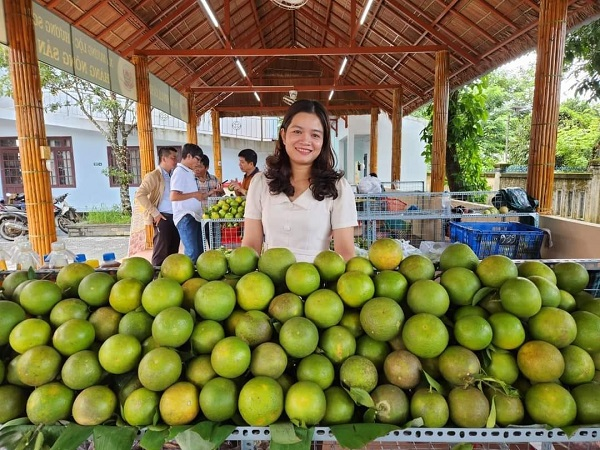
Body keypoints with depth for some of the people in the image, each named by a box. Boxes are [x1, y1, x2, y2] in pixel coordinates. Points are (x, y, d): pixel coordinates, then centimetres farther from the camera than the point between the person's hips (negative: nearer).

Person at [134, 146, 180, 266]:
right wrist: (155, 213, -15)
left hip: (175, 217, 7)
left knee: (173, 252, 12)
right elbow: (139, 195, -16)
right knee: (161, 253, -4)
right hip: (163, 218, -7)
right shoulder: (154, 176, -6)